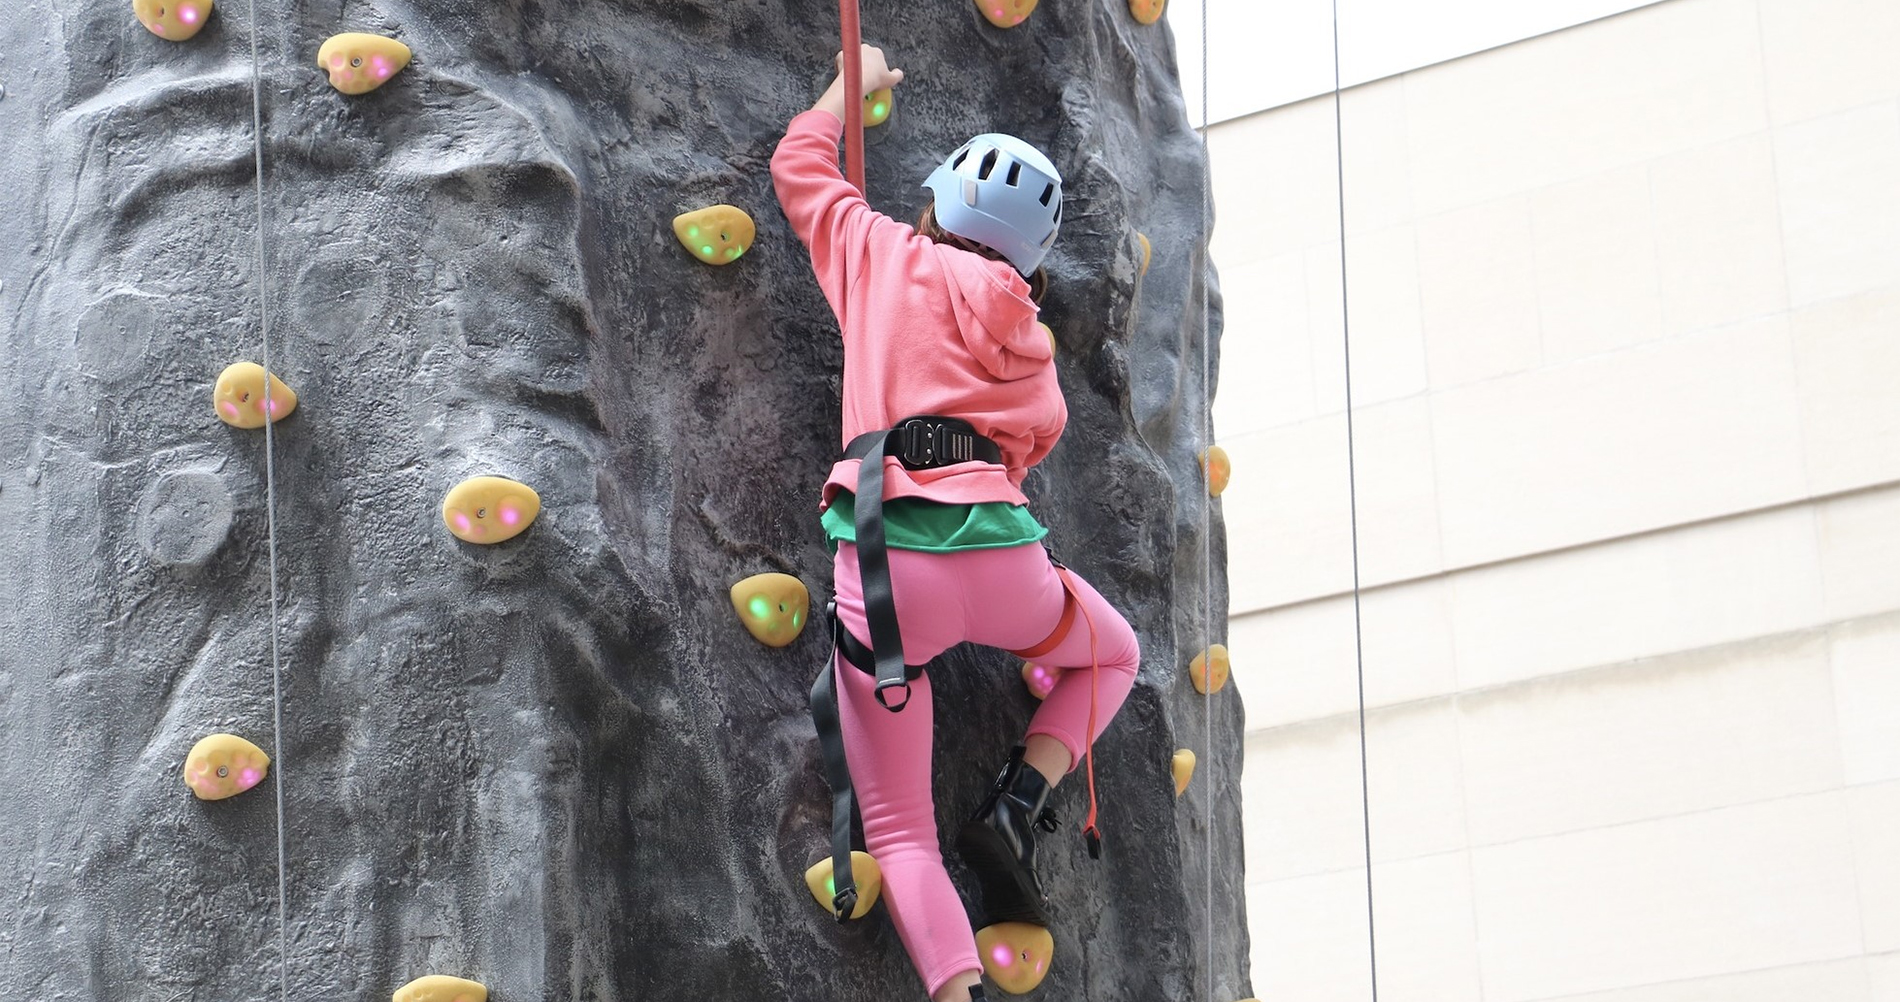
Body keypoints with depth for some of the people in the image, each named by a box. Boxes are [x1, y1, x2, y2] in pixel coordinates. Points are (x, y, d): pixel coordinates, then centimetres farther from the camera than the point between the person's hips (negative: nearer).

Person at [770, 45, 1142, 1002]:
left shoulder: (885, 256, 12)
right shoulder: (1025, 335, 17)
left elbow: (799, 164, 25)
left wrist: (853, 83, 42)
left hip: (881, 560, -1)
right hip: (996, 553, 1)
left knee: (900, 830, 5)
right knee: (1113, 653, 34)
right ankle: (1014, 810, 12)